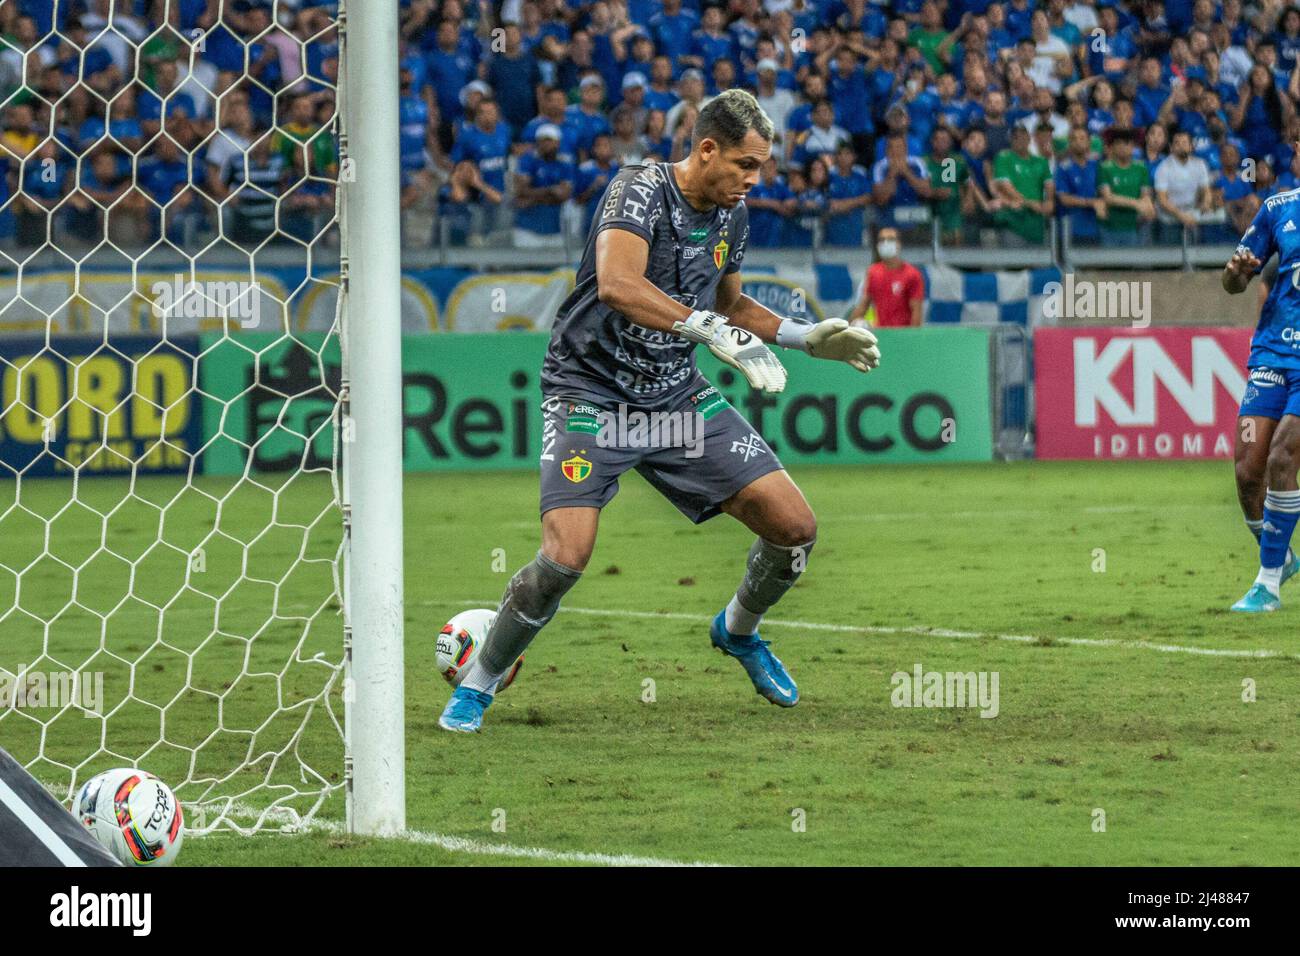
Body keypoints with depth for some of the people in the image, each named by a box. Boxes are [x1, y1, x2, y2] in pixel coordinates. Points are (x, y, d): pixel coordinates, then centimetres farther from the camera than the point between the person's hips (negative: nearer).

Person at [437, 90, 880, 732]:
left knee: (794, 527, -2)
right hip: (590, 389, -7)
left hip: (677, 393, 7)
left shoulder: (732, 216, 5)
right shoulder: (639, 190, -19)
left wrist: (807, 337, 14)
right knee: (567, 554, -25)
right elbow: (618, 284, -37)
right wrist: (712, 330, -43)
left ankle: (738, 630, 30)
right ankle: (477, 684, -2)